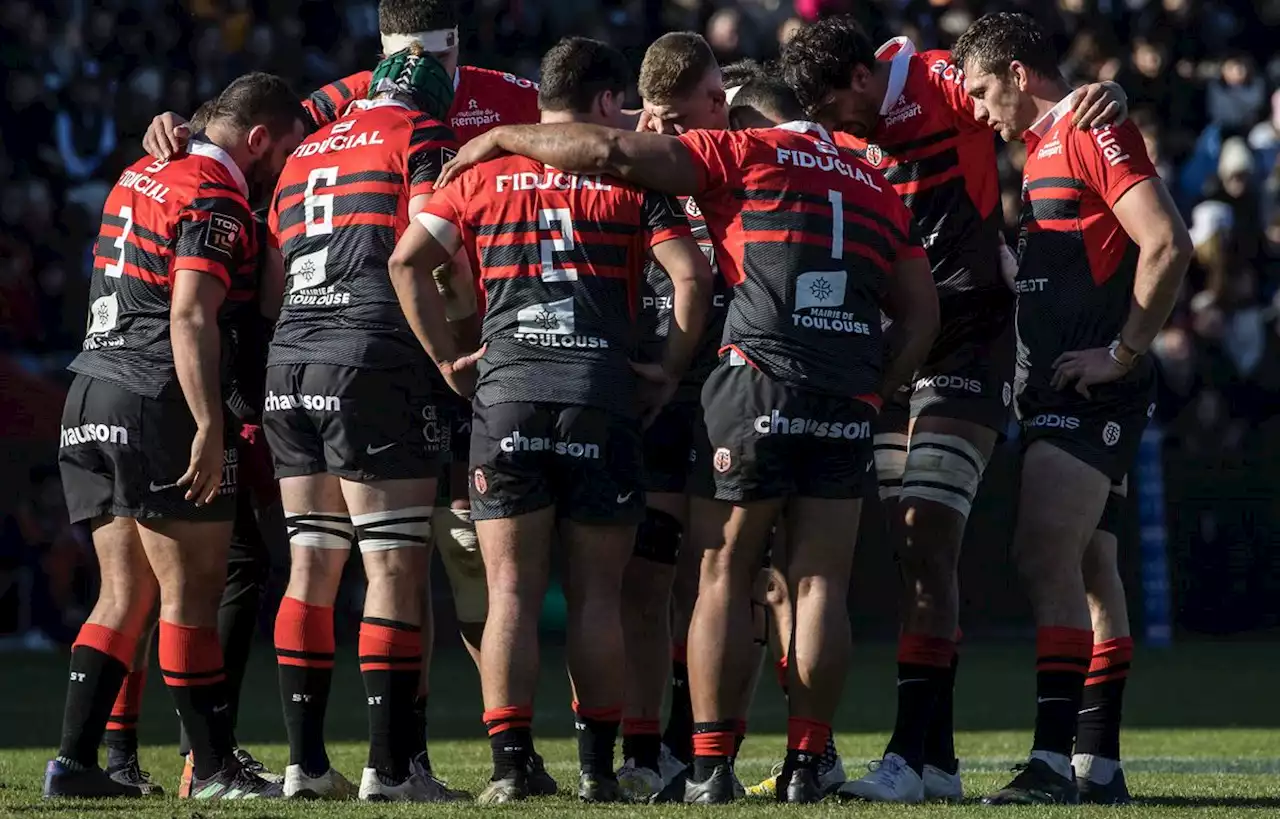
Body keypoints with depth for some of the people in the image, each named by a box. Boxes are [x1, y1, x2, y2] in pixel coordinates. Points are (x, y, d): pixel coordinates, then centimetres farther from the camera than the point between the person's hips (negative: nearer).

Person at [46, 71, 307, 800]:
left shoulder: (140, 177, 17)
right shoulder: (214, 200, -10)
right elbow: (190, 318, -19)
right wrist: (209, 428, -22)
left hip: (91, 399, 9)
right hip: (158, 407, -9)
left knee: (126, 595, 10)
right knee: (193, 595, -3)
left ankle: (75, 761, 4)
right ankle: (215, 769, 0)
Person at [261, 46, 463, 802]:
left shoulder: (304, 155, 22)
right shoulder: (421, 137, 1)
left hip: (289, 360, 7)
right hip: (372, 363, -7)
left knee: (312, 566, 10)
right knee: (396, 569, -4)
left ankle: (306, 761, 9)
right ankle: (393, 767, -7)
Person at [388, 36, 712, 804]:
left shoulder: (485, 172, 12)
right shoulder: (631, 179, 7)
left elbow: (408, 259, 3)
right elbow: (692, 273, -5)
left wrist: (447, 357, 7)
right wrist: (670, 370, 5)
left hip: (507, 395, 1)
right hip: (603, 398, -1)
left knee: (512, 592, 1)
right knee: (597, 596, 6)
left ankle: (510, 766, -5)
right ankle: (598, 767, 7)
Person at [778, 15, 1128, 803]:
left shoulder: (943, 87, -10)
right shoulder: (840, 136, 7)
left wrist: (1104, 96, -32)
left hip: (967, 345, -7)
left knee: (928, 549, -14)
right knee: (916, 559, 6)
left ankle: (912, 754, -17)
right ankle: (936, 757, 11)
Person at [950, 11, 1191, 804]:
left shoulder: (1096, 132, -11)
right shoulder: (1040, 146, 19)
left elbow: (1168, 245, -20)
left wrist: (1121, 353, -18)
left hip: (1090, 390, -10)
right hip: (1052, 392, 10)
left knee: (1048, 559, -16)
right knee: (1082, 570, 11)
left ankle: (1053, 760, -19)